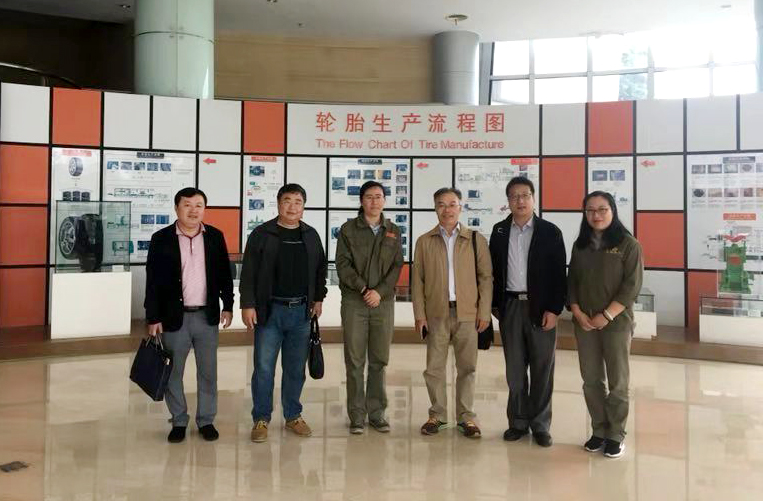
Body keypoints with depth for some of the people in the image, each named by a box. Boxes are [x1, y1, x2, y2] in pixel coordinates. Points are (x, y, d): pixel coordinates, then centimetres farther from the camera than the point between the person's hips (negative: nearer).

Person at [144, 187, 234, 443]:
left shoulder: (215, 236, 3)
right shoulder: (161, 239, -4)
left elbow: (224, 274, 9)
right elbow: (152, 282, -4)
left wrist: (228, 305, 4)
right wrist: (153, 318, -6)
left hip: (207, 316, 2)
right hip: (174, 317, -2)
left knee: (208, 372, 9)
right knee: (172, 373, 8)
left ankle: (206, 420, 23)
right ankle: (179, 422, 23)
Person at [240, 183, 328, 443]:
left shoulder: (311, 236, 9)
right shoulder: (261, 234, -3)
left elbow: (320, 269, 18)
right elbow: (249, 273, -4)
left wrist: (318, 298, 15)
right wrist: (247, 305, -9)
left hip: (301, 312, 3)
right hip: (269, 310, -3)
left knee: (296, 368, 11)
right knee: (264, 368, 1)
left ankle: (293, 416, 25)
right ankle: (261, 419, 14)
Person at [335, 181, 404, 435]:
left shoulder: (393, 232, 11)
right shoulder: (349, 229, 4)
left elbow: (397, 266, 4)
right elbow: (343, 263, -2)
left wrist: (380, 291, -10)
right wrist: (362, 288, -13)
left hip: (383, 301, 2)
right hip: (354, 302, -2)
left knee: (379, 361, 6)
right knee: (355, 361, 1)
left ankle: (377, 413, 16)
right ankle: (357, 416, 9)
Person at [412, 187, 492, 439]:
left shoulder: (476, 240, 4)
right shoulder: (424, 241, 6)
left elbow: (486, 277, 4)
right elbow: (417, 280, 5)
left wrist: (484, 312, -3)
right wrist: (419, 314, -2)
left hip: (467, 313, 0)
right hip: (436, 313, 1)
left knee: (467, 367, 5)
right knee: (434, 367, 5)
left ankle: (466, 417, 18)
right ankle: (437, 414, 20)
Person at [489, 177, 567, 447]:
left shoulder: (550, 231, -1)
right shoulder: (499, 231, 7)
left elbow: (559, 273, -4)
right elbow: (494, 270, 9)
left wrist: (554, 310, -10)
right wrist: (495, 304, 5)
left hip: (541, 308, -2)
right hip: (510, 306, 2)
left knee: (542, 369, 5)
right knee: (514, 369, 8)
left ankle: (540, 425, 16)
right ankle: (518, 421, 19)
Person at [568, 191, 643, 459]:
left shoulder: (628, 244, -4)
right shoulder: (580, 245, 9)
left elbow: (632, 285, -10)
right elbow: (572, 282, 10)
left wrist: (606, 315, -14)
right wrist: (577, 312, -5)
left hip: (616, 321, -4)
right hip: (584, 322, 4)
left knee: (617, 382, 4)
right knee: (591, 381, 8)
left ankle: (616, 435, 15)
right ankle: (599, 431, 20)